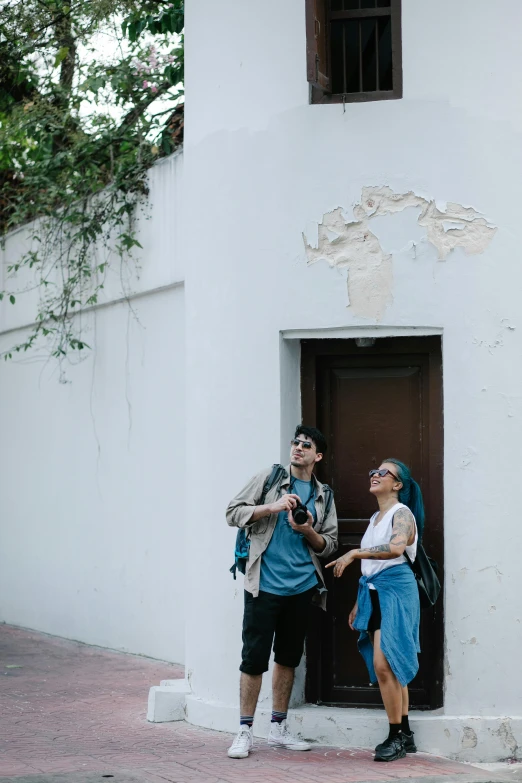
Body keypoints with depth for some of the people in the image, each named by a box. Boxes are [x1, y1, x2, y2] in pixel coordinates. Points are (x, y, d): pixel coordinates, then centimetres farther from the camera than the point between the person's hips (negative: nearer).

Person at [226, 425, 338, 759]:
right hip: (264, 586, -4)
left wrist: (308, 531, -8)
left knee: (288, 658, 12)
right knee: (254, 658, -5)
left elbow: (330, 544, 12)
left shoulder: (323, 496, 12)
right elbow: (234, 513, -2)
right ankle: (245, 731, 3)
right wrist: (273, 507, -15)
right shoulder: (269, 479, 2)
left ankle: (278, 728, 23)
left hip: (302, 588, 4)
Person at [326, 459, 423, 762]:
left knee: (383, 663, -16)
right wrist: (359, 603, 19)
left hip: (395, 590, -9)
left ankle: (396, 737, -10)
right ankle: (405, 735, 14)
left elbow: (396, 547, -28)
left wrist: (354, 554, -28)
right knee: (392, 666, 9)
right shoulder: (375, 518, 19)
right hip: (374, 593, 9)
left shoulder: (402, 514, -7)